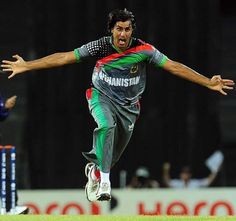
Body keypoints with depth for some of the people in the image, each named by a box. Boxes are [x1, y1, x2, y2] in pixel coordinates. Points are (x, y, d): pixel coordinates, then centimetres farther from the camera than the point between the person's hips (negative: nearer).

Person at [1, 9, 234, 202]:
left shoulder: (143, 50, -17)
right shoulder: (100, 46, -17)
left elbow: (174, 66, -15)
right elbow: (64, 58, -14)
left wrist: (208, 83, -19)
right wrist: (26, 66, -15)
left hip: (128, 105, 2)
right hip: (102, 97, -2)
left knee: (115, 153, 8)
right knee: (107, 126, -34)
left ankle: (94, 170, 42)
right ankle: (104, 179, -30)